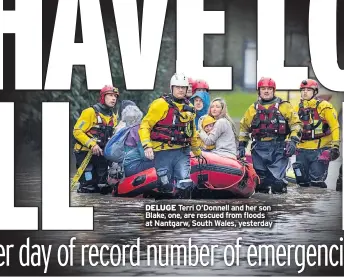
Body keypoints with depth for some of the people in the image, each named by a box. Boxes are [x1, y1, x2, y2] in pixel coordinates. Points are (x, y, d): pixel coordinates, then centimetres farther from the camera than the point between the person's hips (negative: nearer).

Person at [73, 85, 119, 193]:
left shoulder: (113, 117, 13)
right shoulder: (90, 112, -10)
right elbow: (77, 131, -14)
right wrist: (92, 144, -25)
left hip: (101, 154, 7)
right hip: (85, 152, -7)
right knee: (88, 186, -14)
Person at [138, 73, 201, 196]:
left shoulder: (189, 107, 13)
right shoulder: (161, 104, -7)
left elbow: (192, 131, 26)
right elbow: (145, 125, -9)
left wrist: (197, 151, 29)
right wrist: (147, 146, -21)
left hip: (182, 152, 5)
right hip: (163, 152, -4)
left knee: (185, 184, -9)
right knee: (166, 186, 1)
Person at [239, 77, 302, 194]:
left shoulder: (284, 106, 6)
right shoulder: (253, 109, 17)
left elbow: (296, 124, 3)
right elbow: (244, 127, 24)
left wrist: (293, 141, -9)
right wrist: (241, 146, 16)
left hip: (278, 147, -3)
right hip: (259, 148, 4)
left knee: (278, 179, -13)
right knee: (260, 179, 5)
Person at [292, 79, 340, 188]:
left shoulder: (324, 106, -6)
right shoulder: (298, 108, 11)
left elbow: (335, 127, -7)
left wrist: (335, 146, -12)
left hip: (320, 149, -6)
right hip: (302, 149, 6)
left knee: (317, 181, -11)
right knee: (302, 182, 7)